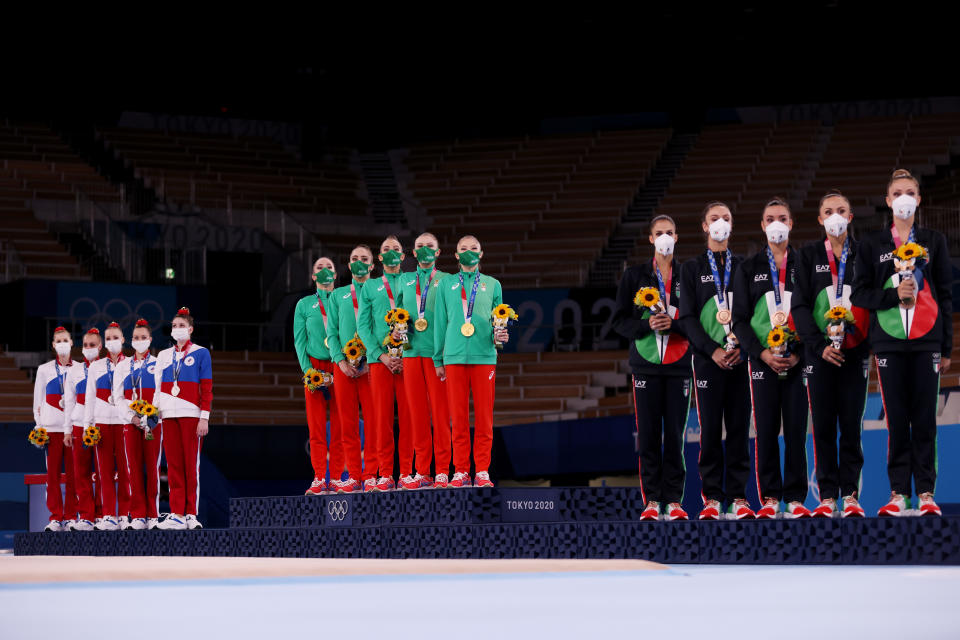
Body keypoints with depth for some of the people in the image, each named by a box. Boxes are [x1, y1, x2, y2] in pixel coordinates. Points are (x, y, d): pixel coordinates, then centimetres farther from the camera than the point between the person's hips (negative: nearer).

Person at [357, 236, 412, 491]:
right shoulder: (370, 288, 15)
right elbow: (363, 325, 8)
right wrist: (381, 355, -6)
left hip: (407, 356, 0)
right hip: (379, 358, 1)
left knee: (408, 415, -4)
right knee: (382, 415, -4)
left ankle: (407, 472, -3)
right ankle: (385, 474, -3)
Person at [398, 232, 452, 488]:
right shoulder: (405, 281, 18)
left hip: (436, 352, -3)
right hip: (411, 351, 3)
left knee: (440, 411, -5)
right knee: (417, 412, 2)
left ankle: (442, 471, -4)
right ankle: (422, 472, 6)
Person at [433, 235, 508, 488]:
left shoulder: (492, 284, 14)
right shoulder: (446, 284, 14)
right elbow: (440, 322, 13)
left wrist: (499, 336, -7)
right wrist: (438, 359, 9)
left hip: (484, 356, 0)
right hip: (454, 357, 0)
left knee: (484, 417, -3)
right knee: (458, 417, -1)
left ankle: (482, 471, 2)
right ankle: (460, 470, 4)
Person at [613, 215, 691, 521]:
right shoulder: (634, 276, 9)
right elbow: (619, 320, 6)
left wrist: (673, 323, -13)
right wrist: (647, 325, -10)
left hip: (679, 365, 0)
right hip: (646, 363, 0)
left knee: (675, 435, -2)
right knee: (648, 435, -2)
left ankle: (674, 500, 3)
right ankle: (651, 500, 3)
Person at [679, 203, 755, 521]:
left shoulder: (744, 267, 12)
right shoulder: (692, 269, 9)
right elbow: (687, 317, 2)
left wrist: (742, 348, -8)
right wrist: (713, 350, -10)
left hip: (740, 359, 1)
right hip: (708, 359, -1)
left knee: (739, 428, 0)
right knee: (710, 431, -2)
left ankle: (739, 497, 3)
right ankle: (712, 499, 1)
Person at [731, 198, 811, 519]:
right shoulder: (749, 268, 10)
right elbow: (740, 319, 6)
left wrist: (799, 354, -8)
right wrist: (762, 353, -8)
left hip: (797, 361, 0)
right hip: (762, 360, 0)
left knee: (796, 431, -2)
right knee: (766, 431, -1)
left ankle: (796, 498, 3)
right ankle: (769, 498, 4)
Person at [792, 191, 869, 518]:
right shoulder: (808, 255, 7)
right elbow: (800, 306, 1)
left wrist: (871, 341, -10)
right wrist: (819, 345, -11)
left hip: (855, 352, 0)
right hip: (820, 352, 0)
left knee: (851, 425, -2)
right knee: (823, 426, -1)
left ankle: (851, 495, 2)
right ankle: (827, 496, 2)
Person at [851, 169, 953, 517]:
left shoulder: (934, 241, 9)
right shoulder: (872, 244, 9)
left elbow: (945, 295, 9)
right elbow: (860, 293, 5)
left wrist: (946, 347, 4)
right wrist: (894, 294, -13)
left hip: (927, 341, 0)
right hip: (890, 341, 0)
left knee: (924, 418, -2)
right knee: (897, 419, -1)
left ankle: (926, 492, 2)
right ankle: (898, 492, 4)